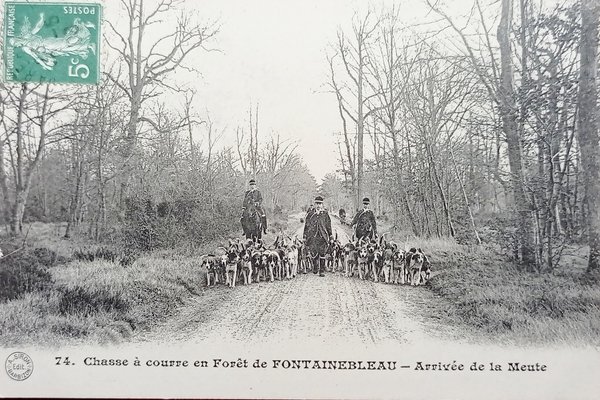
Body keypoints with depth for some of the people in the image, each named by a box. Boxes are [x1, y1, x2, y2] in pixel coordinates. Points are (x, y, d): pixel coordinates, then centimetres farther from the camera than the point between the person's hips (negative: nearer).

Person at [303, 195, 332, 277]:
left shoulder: (325, 214, 7)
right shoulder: (310, 213, 8)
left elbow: (328, 226, 11)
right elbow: (306, 225, 12)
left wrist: (330, 235, 9)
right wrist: (305, 236, 9)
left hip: (322, 237, 0)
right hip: (312, 236, 0)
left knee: (322, 254, -2)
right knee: (313, 253, -1)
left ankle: (322, 271, 6)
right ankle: (315, 267, 24)